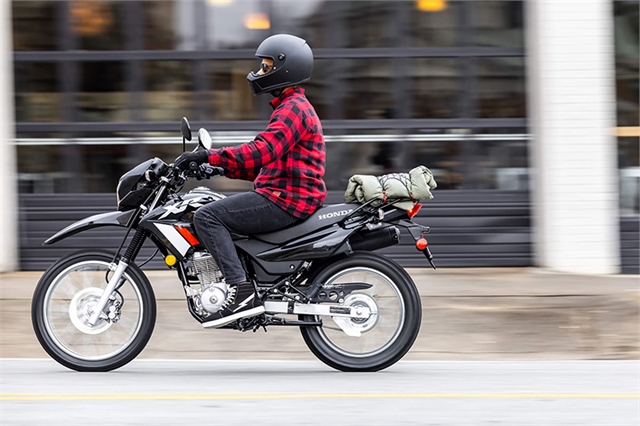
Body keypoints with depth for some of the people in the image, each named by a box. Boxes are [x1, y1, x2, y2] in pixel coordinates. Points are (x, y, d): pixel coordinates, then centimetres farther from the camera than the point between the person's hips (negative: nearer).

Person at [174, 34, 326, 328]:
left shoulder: (293, 109, -11)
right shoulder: (290, 107, 24)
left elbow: (262, 152, -26)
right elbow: (267, 164, 27)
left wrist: (209, 156, -27)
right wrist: (220, 168, 19)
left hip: (286, 200, -11)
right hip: (285, 197, 11)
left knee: (207, 216, -18)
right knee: (214, 213, 19)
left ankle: (242, 291, -27)